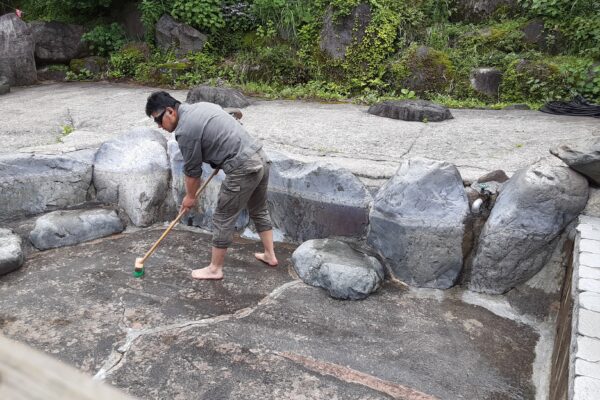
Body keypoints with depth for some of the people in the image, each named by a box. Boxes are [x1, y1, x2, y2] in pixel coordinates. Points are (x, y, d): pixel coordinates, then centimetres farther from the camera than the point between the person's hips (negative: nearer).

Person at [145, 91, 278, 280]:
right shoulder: (201, 106, 15)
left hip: (243, 170, -9)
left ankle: (215, 269, 17)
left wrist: (190, 197, 12)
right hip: (261, 158, 10)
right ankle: (270, 255, 35)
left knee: (223, 219, 4)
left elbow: (192, 170, -3)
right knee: (259, 210, 23)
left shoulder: (185, 130, -11)